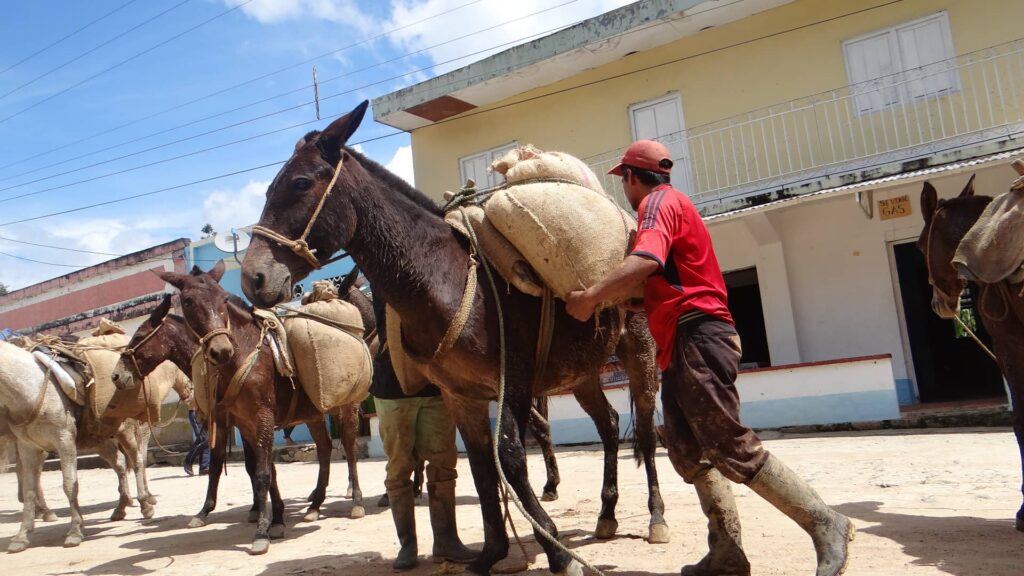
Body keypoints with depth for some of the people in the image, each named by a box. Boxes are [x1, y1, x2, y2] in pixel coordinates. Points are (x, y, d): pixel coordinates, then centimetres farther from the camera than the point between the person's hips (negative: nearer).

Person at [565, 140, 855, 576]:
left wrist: (589, 298, -20)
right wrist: (605, 300, 25)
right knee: (689, 453, 9)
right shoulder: (670, 205, 28)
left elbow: (646, 262, -25)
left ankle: (825, 525, -7)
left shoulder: (658, 201, -4)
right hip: (682, 346, 11)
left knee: (732, 448, -12)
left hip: (696, 338, -11)